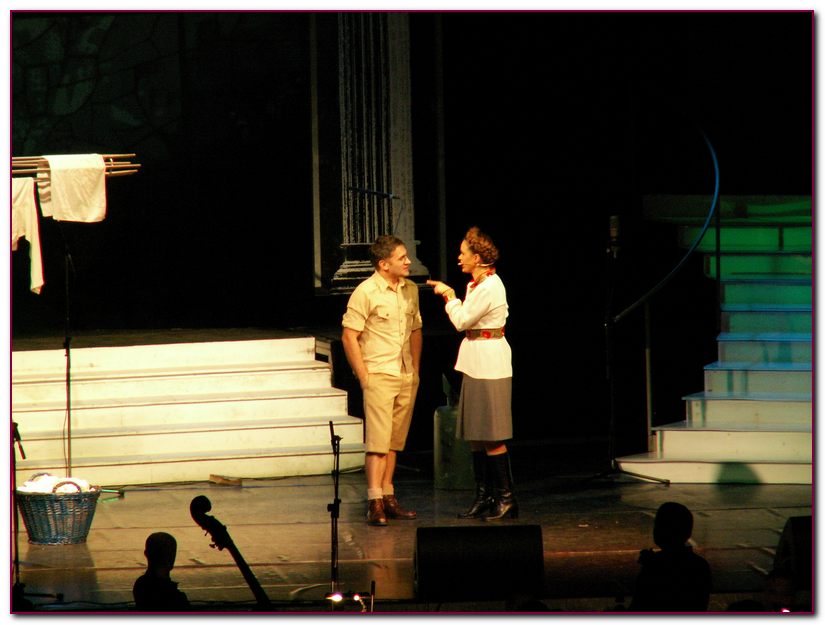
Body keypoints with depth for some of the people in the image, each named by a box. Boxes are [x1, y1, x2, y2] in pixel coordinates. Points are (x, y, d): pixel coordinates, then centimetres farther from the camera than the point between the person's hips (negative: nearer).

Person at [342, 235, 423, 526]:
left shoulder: (410, 289, 10)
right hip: (379, 376, -6)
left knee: (395, 441, 10)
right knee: (378, 440, -12)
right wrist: (364, 377, -12)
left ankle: (388, 497, 16)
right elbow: (349, 336, -10)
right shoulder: (366, 292, -11)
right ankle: (375, 503, -15)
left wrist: (415, 371, 14)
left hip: (406, 378, 6)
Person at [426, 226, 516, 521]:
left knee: (491, 437, -7)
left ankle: (506, 497, -3)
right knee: (475, 435, 10)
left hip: (489, 365, -10)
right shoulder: (477, 285, 13)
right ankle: (484, 497, 15)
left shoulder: (489, 287, -17)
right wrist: (448, 294, 15)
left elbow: (462, 321, -11)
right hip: (476, 364, 10)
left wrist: (449, 295, -1)